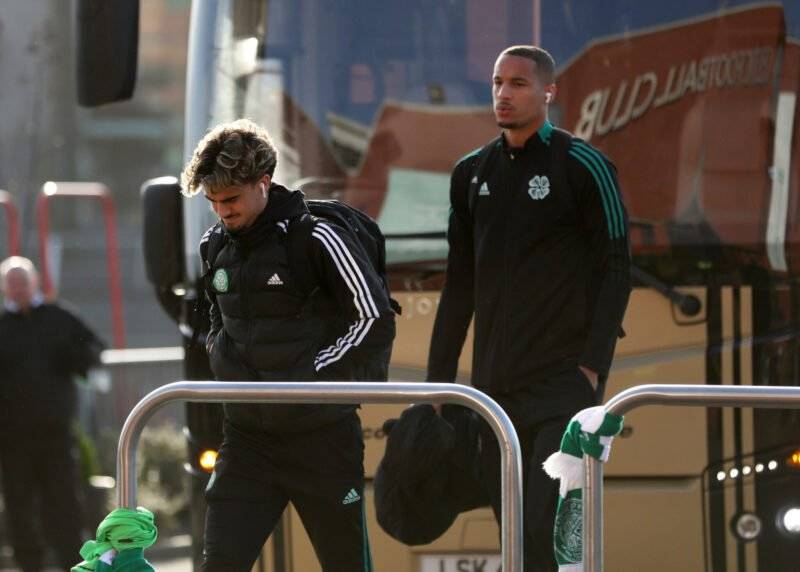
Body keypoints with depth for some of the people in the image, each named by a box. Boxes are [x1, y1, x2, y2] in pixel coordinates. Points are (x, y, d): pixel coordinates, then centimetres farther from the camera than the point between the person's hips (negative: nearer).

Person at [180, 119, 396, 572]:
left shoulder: (316, 240, -12)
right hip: (248, 436, 5)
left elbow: (376, 322, -12)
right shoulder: (216, 248, 8)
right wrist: (223, 361, 6)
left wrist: (308, 376, -15)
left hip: (322, 436, -5)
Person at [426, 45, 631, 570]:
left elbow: (616, 271, -5)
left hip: (564, 381, -6)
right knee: (514, 525, 6)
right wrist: (439, 377, 13)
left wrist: (592, 366, -14)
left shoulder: (584, 168, -3)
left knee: (547, 522, -16)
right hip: (495, 381, 6)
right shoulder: (472, 173, 13)